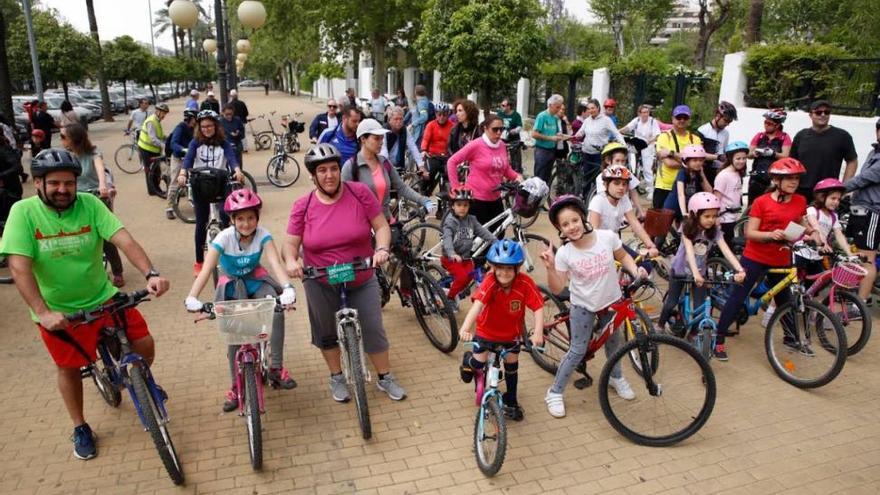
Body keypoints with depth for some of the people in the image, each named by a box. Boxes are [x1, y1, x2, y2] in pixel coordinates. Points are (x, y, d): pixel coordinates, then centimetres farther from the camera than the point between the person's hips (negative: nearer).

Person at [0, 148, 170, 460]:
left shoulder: (89, 204, -12)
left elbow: (124, 240, -23)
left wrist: (151, 273, -40)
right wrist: (42, 312, -31)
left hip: (103, 298, 1)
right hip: (58, 311, -1)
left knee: (145, 346, -4)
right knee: (69, 367, 12)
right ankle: (80, 428, 35)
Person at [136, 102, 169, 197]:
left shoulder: (157, 121, 10)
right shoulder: (151, 122, -22)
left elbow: (161, 136, 14)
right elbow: (153, 139, -30)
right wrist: (164, 145, -37)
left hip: (154, 149, 9)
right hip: (146, 149, -9)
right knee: (150, 170, -1)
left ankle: (156, 188, 23)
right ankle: (152, 190, 7)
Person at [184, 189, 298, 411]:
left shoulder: (263, 235, -22)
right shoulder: (224, 238, -25)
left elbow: (275, 263, -36)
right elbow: (206, 270, -33)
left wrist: (287, 288, -55)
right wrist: (191, 297, -49)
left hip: (255, 280, 0)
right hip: (231, 286, 0)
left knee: (277, 308, -28)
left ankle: (276, 367, -18)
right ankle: (236, 386, 9)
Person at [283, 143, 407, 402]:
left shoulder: (360, 192, -11)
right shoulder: (303, 206, -9)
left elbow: (381, 226, -8)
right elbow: (291, 243, -6)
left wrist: (382, 249, -26)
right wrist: (290, 261, -28)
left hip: (361, 280, 0)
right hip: (321, 283, 1)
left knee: (373, 330, 6)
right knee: (327, 332, 15)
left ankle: (385, 378, 27)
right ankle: (336, 378, 37)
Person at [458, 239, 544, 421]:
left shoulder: (525, 283, -26)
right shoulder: (490, 282, -32)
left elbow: (538, 308, -26)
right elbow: (478, 303, -45)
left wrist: (538, 333, -38)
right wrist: (465, 327, -59)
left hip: (511, 334, 2)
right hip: (487, 331, -2)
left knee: (512, 366, 12)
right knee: (479, 364, -3)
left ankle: (511, 401, 36)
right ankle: (468, 360, 35)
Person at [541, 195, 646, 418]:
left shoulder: (607, 237, -19)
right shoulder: (564, 253, -22)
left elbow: (623, 256, 1)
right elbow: (557, 289, -18)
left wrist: (636, 270, -16)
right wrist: (550, 267, -33)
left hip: (611, 300, 3)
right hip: (583, 305, -3)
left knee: (613, 341, 23)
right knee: (578, 351, 0)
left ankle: (616, 377, 51)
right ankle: (555, 393, 16)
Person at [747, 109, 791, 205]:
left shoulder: (785, 138, 5)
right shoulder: (759, 136, 13)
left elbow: (785, 156, -6)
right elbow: (749, 154, 11)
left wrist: (773, 153, -25)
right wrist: (754, 153, -13)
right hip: (757, 177, 3)